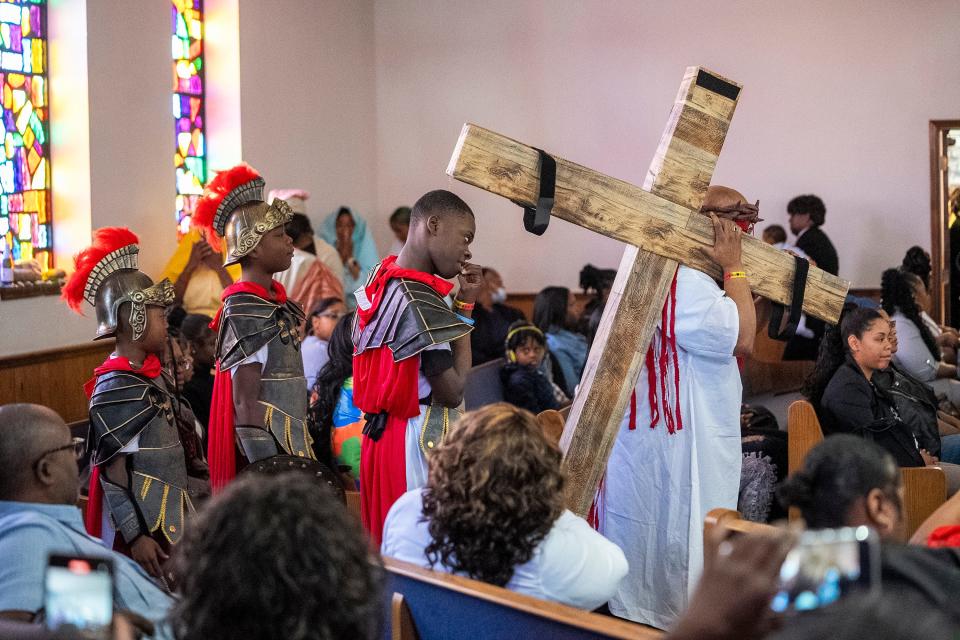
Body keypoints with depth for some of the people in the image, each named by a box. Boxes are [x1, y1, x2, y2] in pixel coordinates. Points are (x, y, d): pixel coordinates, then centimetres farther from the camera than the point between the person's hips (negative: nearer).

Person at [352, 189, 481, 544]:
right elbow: (452, 391, -19)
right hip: (419, 440, -10)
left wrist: (459, 304, 6)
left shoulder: (381, 281, 9)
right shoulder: (420, 299, -20)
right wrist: (465, 308, -11)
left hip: (380, 431, 10)